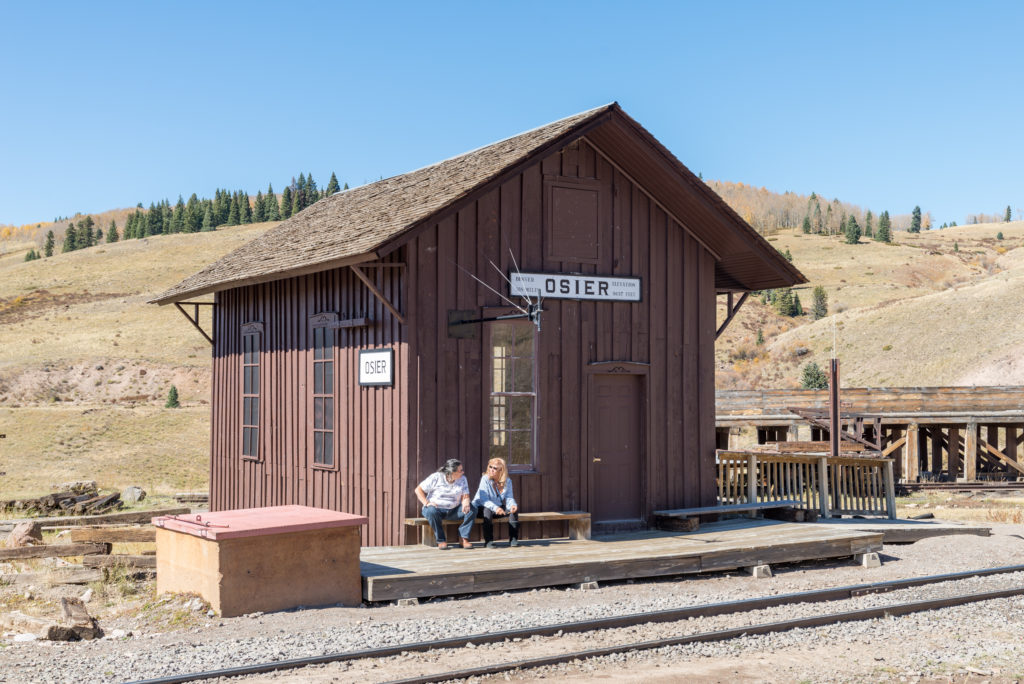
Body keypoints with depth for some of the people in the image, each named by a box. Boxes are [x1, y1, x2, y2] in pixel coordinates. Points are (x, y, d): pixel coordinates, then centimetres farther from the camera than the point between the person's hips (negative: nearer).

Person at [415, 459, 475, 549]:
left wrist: (466, 503, -27)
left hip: (454, 510, 3)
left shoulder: (462, 479, 3)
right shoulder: (436, 477, -8)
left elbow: (465, 496, -2)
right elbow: (418, 490, -5)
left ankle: (464, 538, -18)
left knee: (472, 510, -20)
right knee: (431, 511, -39)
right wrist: (426, 503, -20)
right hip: (436, 508, -3)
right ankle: (441, 540, -24)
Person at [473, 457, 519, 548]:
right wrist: (495, 508, -42)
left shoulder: (507, 481, -2)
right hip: (482, 507, -4)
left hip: (499, 507, 4)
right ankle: (488, 541, -31)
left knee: (515, 507, -19)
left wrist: (512, 505, -33)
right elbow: (484, 500, -24)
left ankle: (513, 539, -17)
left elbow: (509, 498, -8)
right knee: (488, 510, -38)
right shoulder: (485, 479, -15)